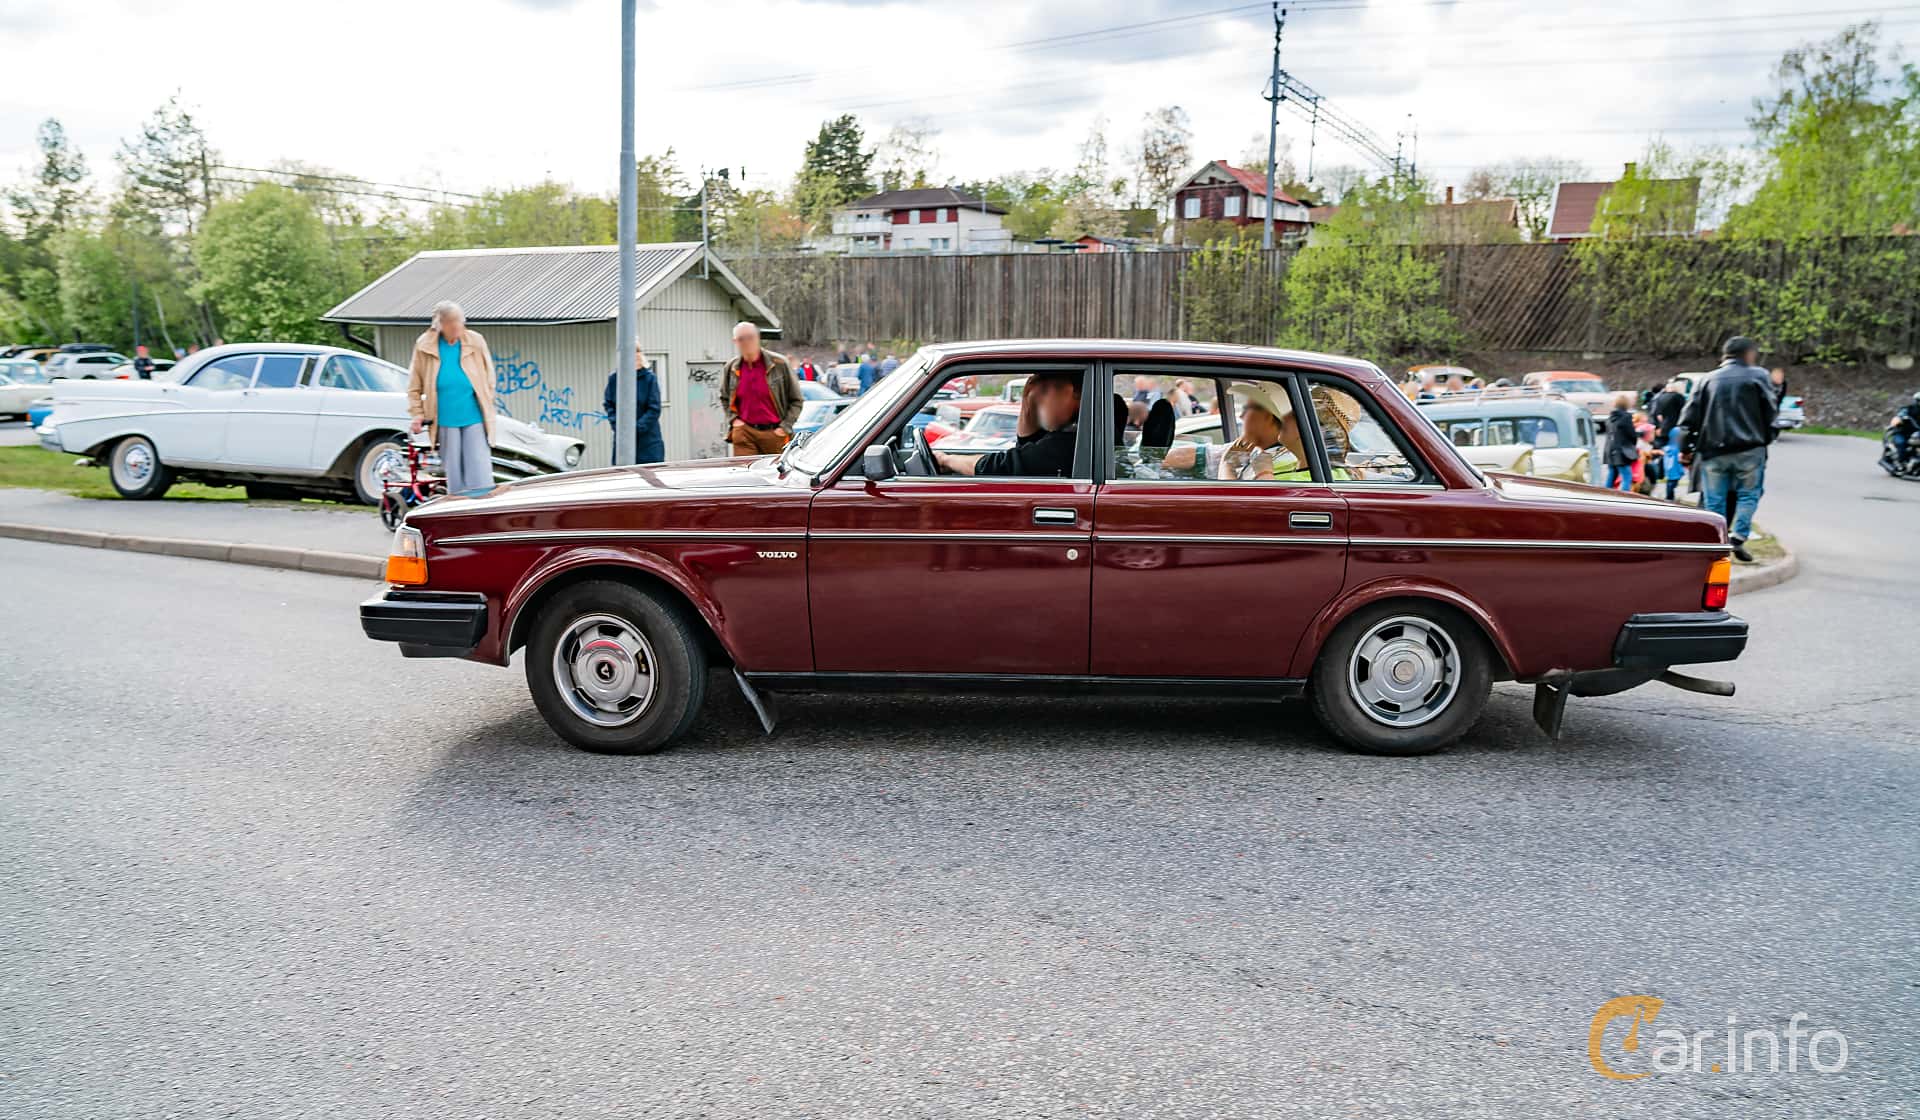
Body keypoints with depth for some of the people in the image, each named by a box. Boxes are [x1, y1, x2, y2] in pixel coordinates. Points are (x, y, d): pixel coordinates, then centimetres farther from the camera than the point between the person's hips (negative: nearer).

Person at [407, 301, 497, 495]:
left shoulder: (475, 341, -1)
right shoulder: (424, 345, 0)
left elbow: (488, 378, 8)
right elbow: (415, 384, 8)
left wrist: (486, 405, 6)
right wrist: (417, 413, 2)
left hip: (474, 416, -1)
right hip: (446, 419, 1)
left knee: (479, 471, -4)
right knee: (453, 470, 8)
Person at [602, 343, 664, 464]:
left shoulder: (649, 378, -5)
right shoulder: (614, 378, 4)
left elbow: (654, 409, -6)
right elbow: (608, 405, 8)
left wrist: (637, 428, -14)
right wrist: (617, 424, -8)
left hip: (648, 441, -2)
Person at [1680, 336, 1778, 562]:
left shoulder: (1709, 380, 11)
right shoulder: (1758, 376, 2)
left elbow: (1690, 415, 8)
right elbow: (1771, 411, 0)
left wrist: (1685, 449, 13)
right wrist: (1766, 438, 16)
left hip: (1713, 452, 2)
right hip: (1749, 450, -2)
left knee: (1714, 501, 6)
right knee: (1748, 495, 9)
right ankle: (1738, 537, -5)